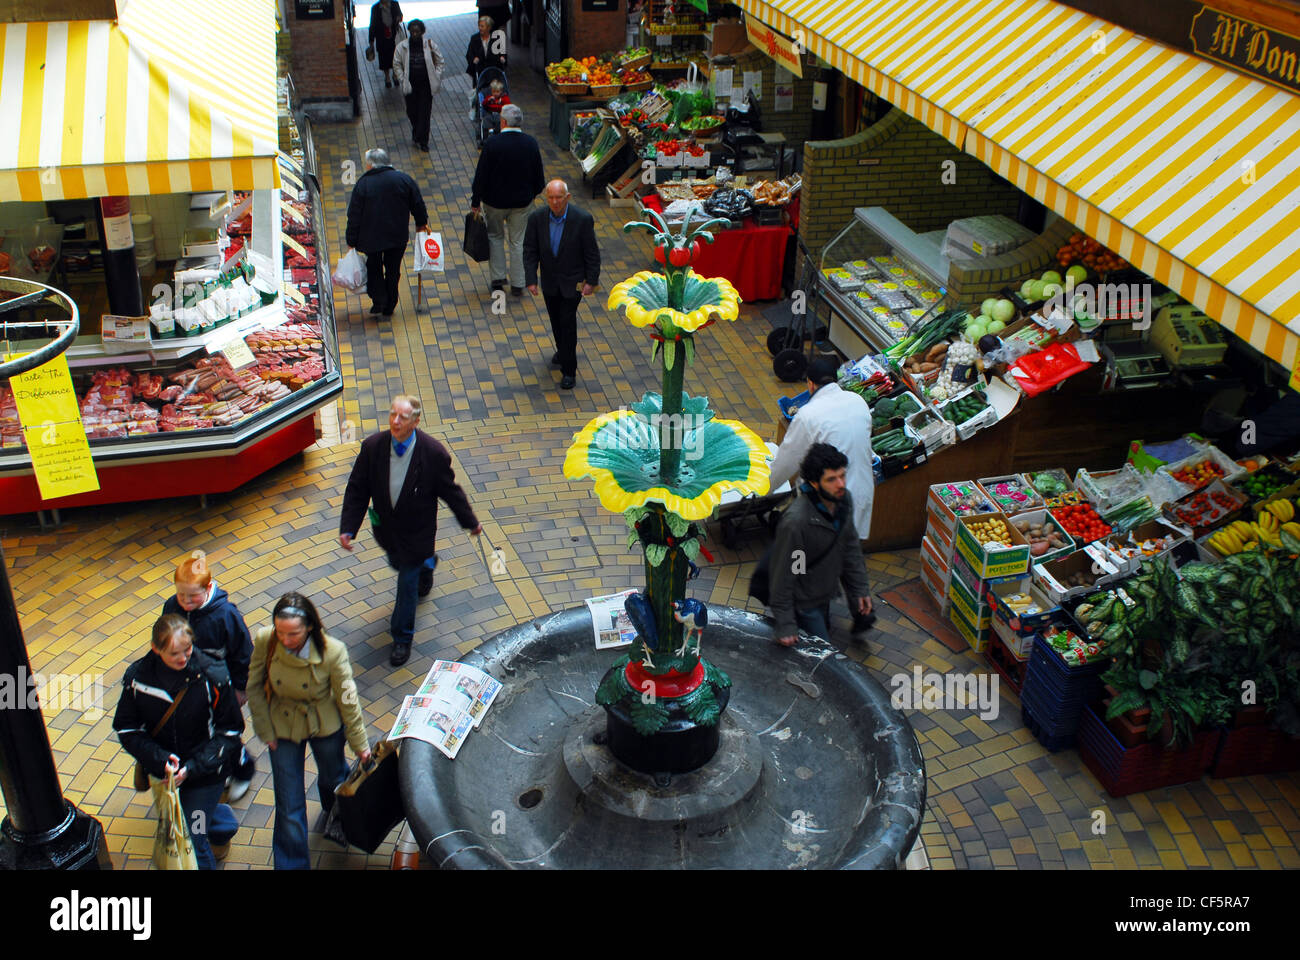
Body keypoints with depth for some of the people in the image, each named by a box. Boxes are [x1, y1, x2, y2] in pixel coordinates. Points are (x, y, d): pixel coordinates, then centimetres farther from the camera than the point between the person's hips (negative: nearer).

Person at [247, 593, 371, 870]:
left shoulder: (333, 652, -29)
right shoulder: (264, 641, -25)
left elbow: (347, 700, -16)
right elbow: (254, 687, -7)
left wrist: (360, 744, -6)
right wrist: (265, 731, -6)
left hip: (326, 728, 0)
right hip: (283, 729, 0)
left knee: (333, 778, 28)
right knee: (289, 806, 6)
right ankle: (291, 863, 27)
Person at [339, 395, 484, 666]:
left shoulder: (433, 453, -25)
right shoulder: (372, 446, -18)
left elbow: (451, 491, -10)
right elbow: (357, 490, -9)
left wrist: (470, 522, 0)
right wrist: (348, 528, -14)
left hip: (417, 530, -4)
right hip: (385, 527, 4)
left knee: (407, 583, 6)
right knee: (397, 563, 29)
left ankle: (402, 638, 28)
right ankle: (426, 566, 65)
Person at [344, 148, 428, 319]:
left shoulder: (363, 184, -11)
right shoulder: (403, 179, -5)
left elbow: (354, 216, -8)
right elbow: (417, 204, 4)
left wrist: (351, 241, 0)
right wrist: (421, 223, 22)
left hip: (371, 237, -2)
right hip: (398, 237, 2)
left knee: (373, 269, 20)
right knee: (393, 271, 14)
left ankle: (378, 302, 6)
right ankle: (389, 309, 20)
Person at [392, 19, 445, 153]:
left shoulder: (430, 44, -5)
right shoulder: (402, 46, -5)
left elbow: (440, 62, 6)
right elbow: (396, 65, 4)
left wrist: (436, 77, -3)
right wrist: (402, 80, -6)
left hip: (426, 84, -1)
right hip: (410, 84, 1)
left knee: (425, 112, -3)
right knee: (412, 112, 7)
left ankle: (422, 141, 5)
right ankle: (417, 133, 35)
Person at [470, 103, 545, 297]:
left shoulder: (492, 144, -19)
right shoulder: (531, 144, -9)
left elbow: (481, 176, -14)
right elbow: (539, 176, 1)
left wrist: (475, 202, -3)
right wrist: (532, 193, 19)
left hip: (495, 201, -2)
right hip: (522, 201, 2)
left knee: (495, 237, 19)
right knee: (518, 241, 12)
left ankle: (498, 279, 18)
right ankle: (518, 285, 17)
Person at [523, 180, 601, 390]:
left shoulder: (582, 219, -19)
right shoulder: (536, 218, -13)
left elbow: (592, 253, -11)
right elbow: (530, 251, -6)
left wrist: (591, 281, -10)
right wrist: (531, 280, -12)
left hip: (573, 281, -3)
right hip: (549, 280, 4)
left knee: (567, 320, -6)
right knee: (555, 319, 19)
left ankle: (569, 370, 5)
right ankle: (563, 350, 47)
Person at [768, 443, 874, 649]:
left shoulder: (844, 498, -11)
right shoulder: (795, 521, -34)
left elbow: (850, 546, 5)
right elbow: (783, 572, -25)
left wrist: (860, 587, 8)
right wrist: (785, 625, -20)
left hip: (824, 593, 7)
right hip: (803, 599, -7)